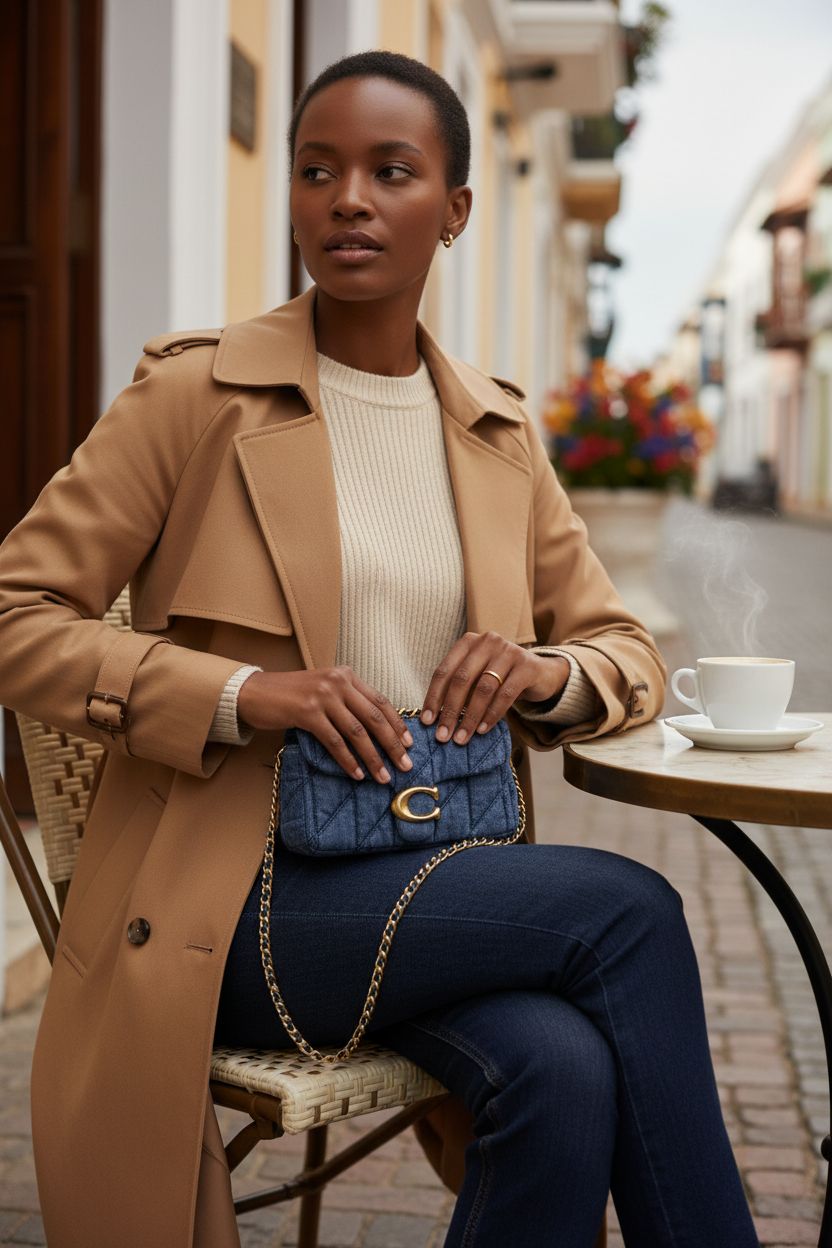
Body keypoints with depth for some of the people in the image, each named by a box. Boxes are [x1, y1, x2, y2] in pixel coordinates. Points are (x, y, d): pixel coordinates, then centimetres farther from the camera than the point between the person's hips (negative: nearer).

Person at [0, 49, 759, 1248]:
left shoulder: (499, 432, 11)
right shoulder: (196, 392, -3)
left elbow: (630, 652, 16)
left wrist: (547, 673, -9)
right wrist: (242, 691, -21)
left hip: (437, 886, 4)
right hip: (236, 899, -4)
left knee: (568, 1073, -28)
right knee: (629, 909, -24)